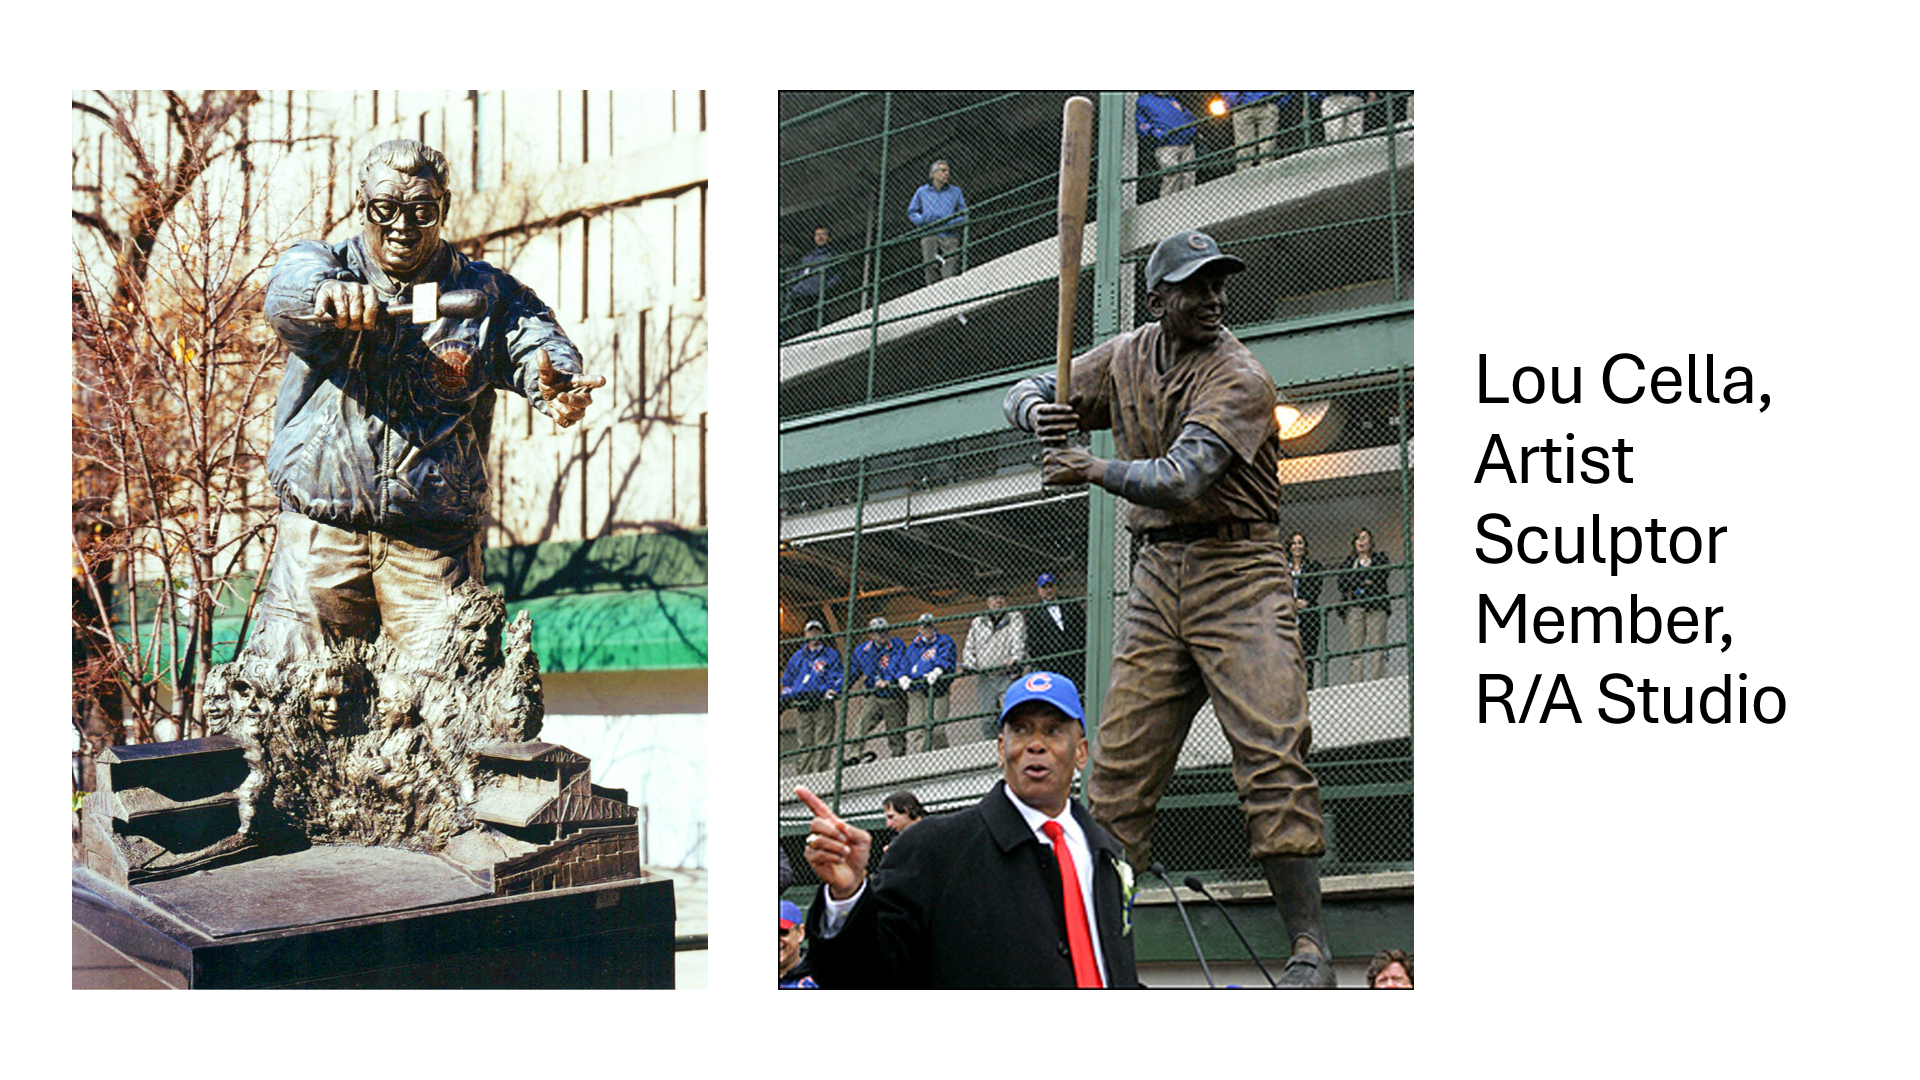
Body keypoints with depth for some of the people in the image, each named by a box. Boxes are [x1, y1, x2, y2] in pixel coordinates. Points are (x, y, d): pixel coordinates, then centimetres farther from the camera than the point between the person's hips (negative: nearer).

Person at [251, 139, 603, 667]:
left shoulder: (486, 295, 11)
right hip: (321, 536, 0)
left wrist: (555, 382, -35)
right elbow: (287, 288, -17)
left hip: (436, 548, 0)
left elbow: (534, 336, -8)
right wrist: (328, 291, -43)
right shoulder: (320, 264, 7)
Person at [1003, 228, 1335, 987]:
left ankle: (1309, 949, -13)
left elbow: (1182, 479, -23)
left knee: (1272, 759, -15)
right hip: (1156, 576, 5)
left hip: (1238, 573, -5)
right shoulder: (1128, 358, 8)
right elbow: (1026, 395, 14)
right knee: (1119, 769, 0)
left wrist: (1096, 470, -32)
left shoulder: (1239, 378, -11)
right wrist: (1042, 413, -9)